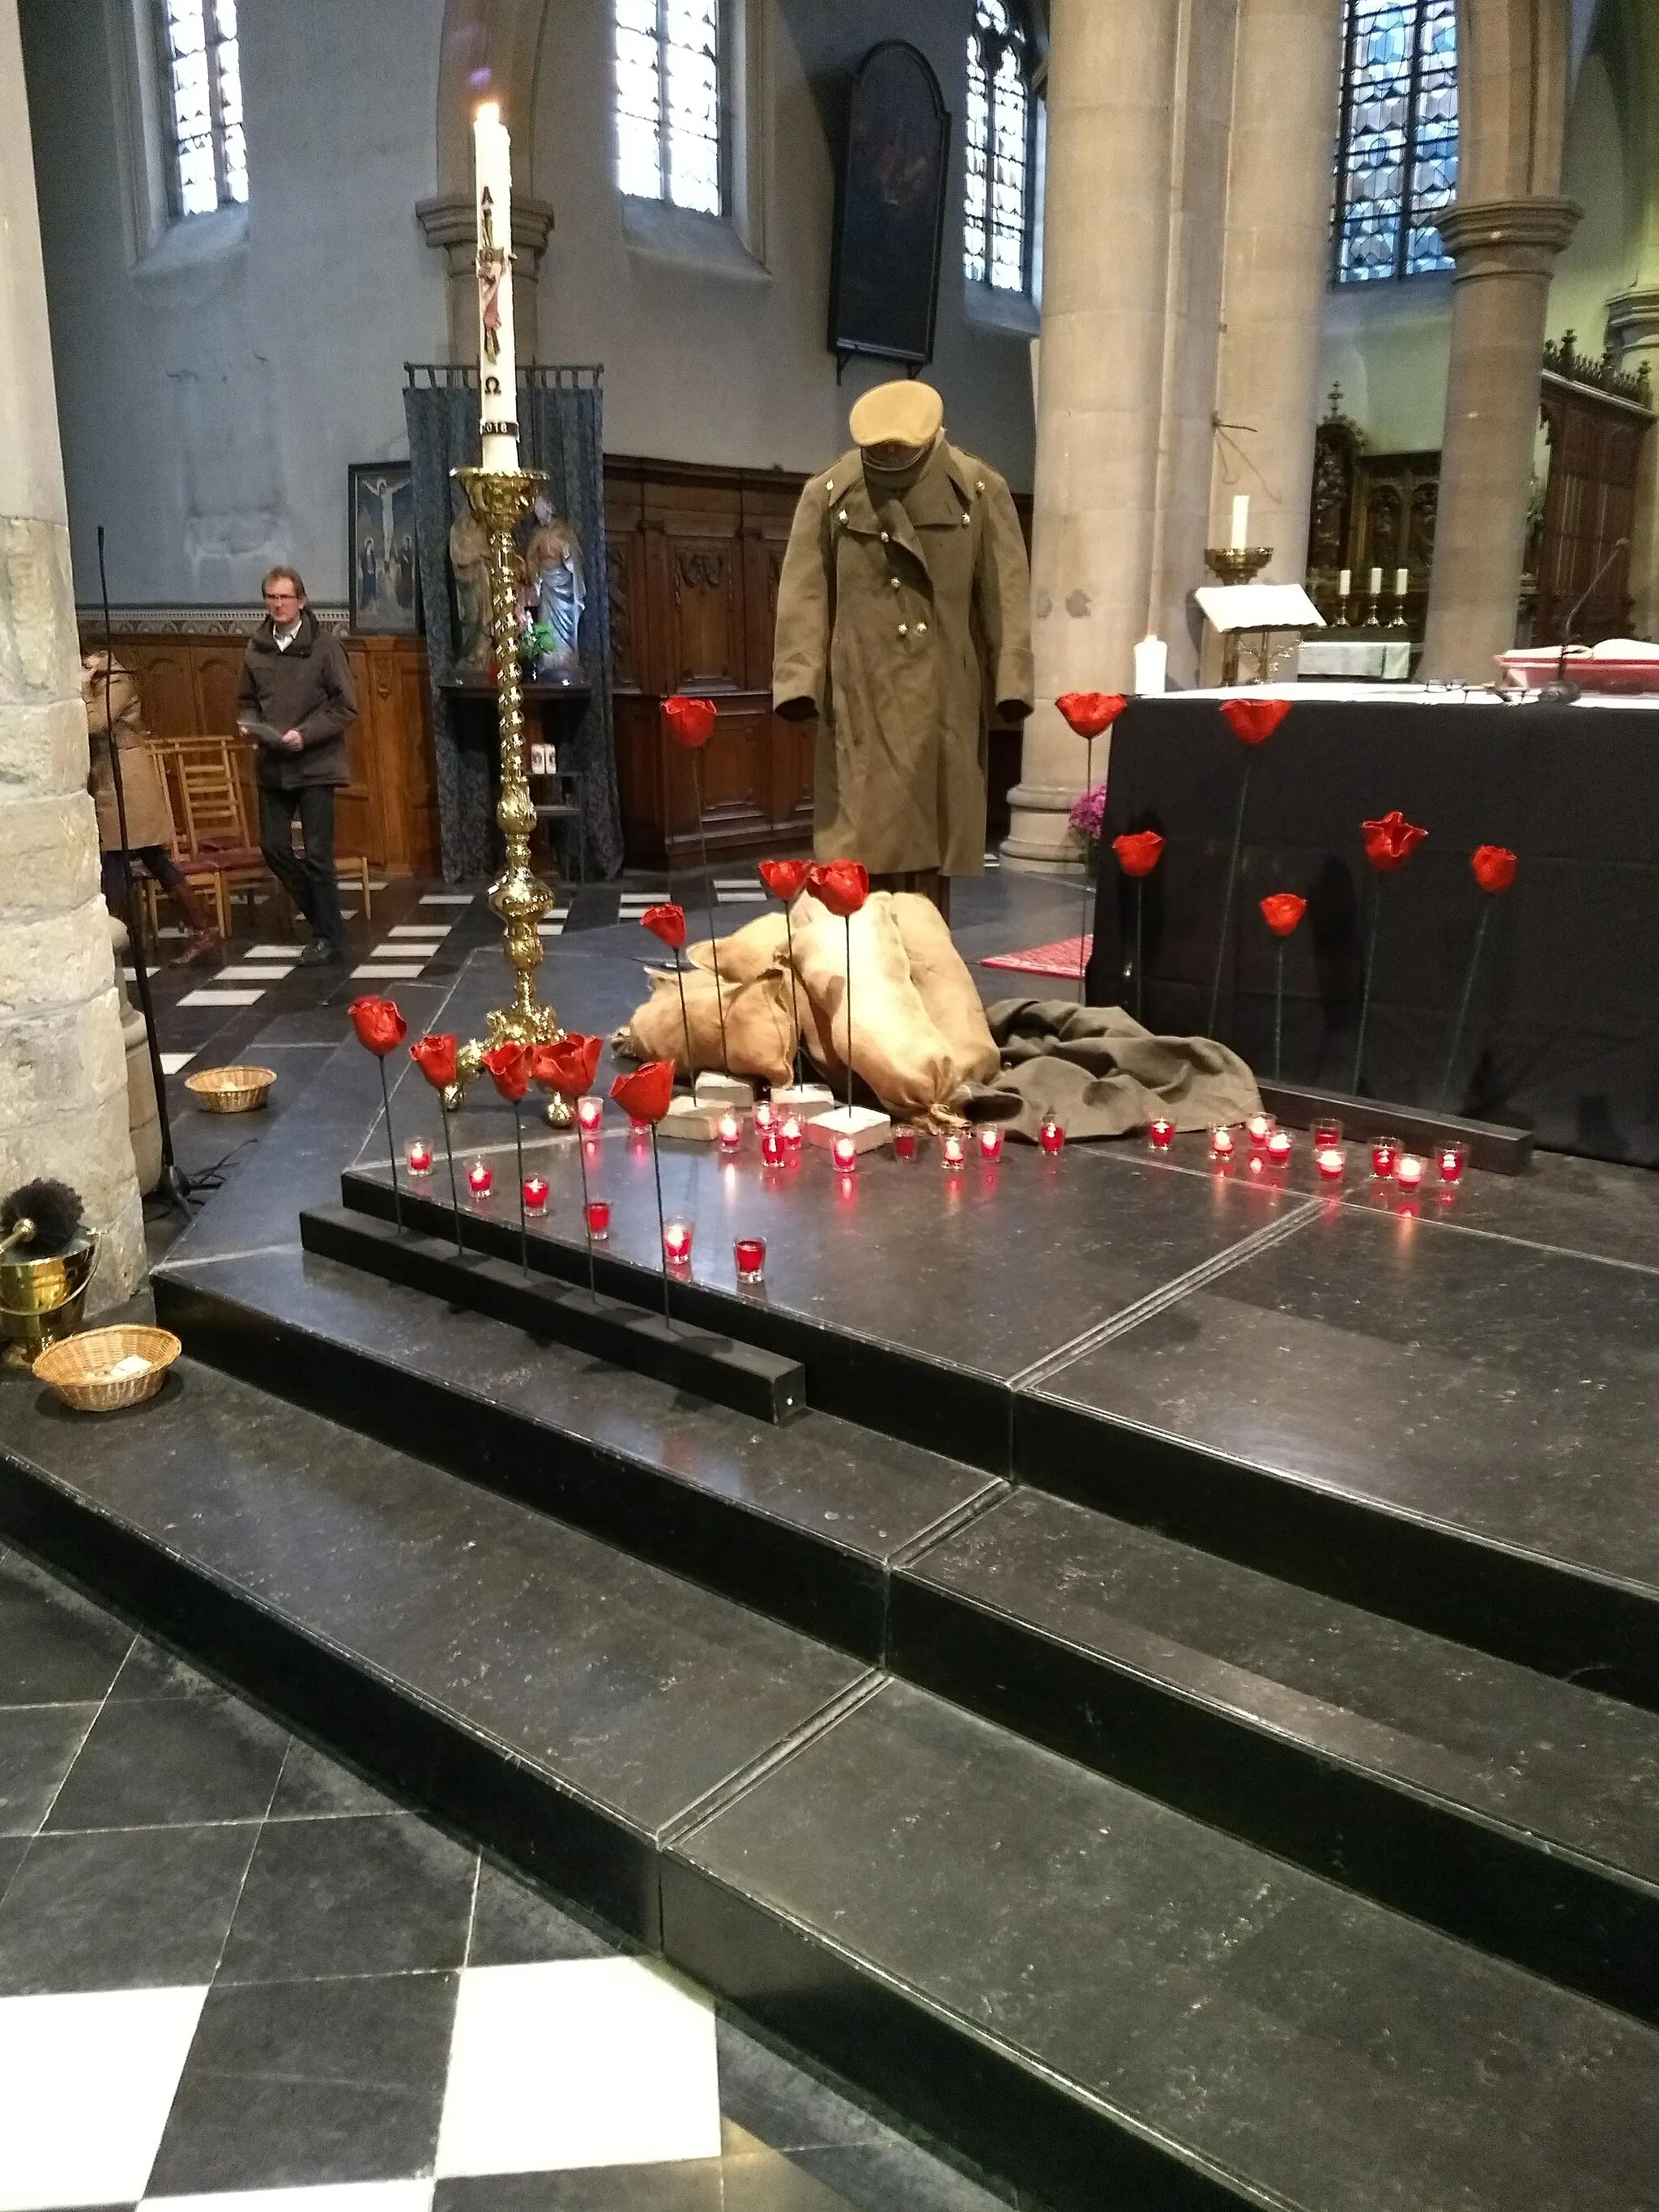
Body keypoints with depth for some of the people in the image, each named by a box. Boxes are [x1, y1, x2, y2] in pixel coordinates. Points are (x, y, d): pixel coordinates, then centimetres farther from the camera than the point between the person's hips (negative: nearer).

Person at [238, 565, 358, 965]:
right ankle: (321, 913, 27)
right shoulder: (256, 648, 6)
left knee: (317, 854, -3)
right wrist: (249, 724, -5)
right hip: (273, 767, 5)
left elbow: (346, 707, -9)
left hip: (315, 765, -5)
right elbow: (247, 701, 17)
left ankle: (329, 937, 9)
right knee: (273, 848, 7)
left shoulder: (324, 646, -8)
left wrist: (305, 734, -19)